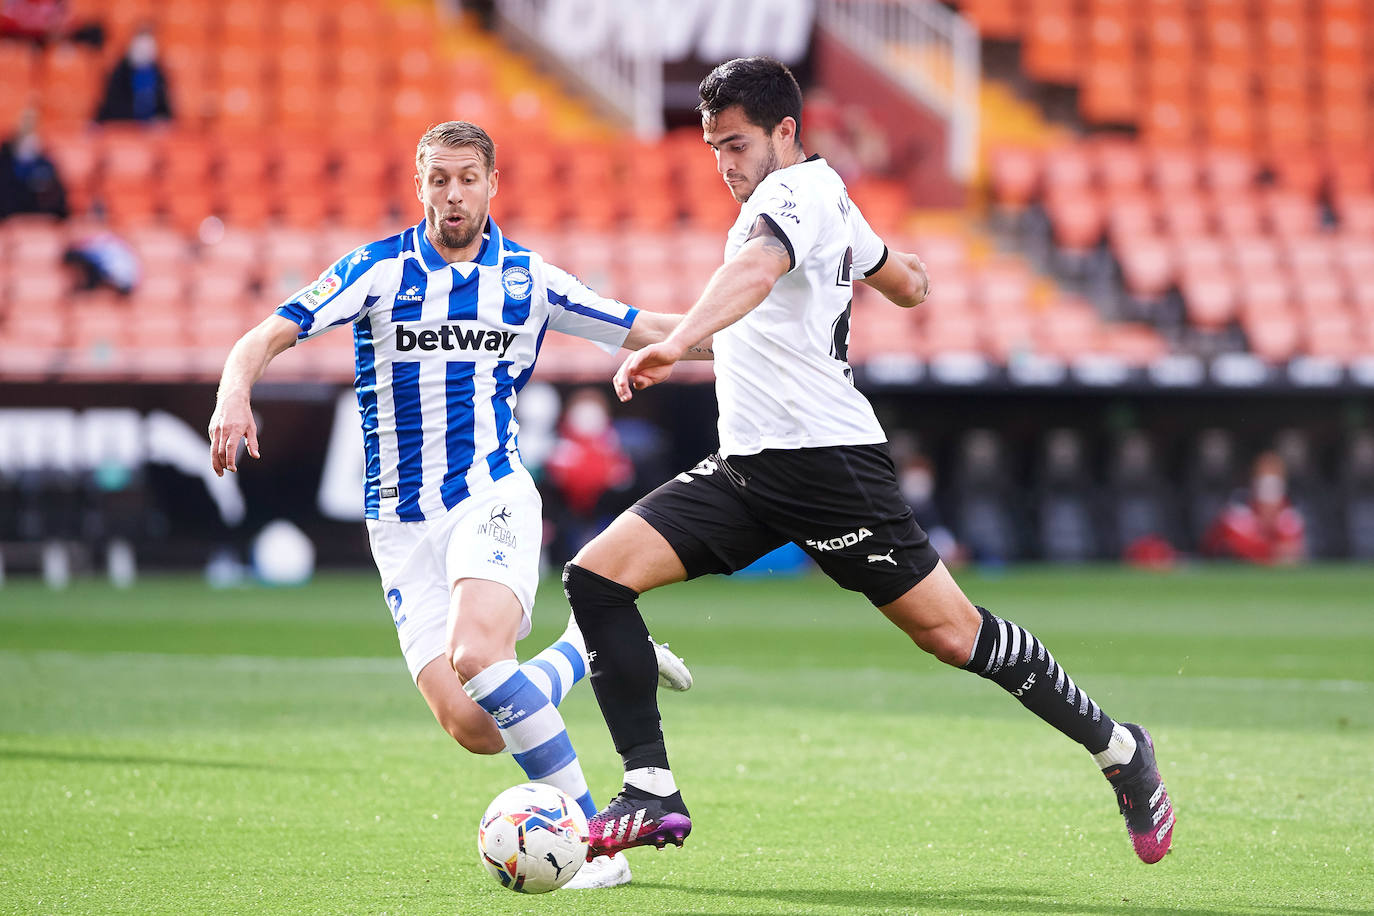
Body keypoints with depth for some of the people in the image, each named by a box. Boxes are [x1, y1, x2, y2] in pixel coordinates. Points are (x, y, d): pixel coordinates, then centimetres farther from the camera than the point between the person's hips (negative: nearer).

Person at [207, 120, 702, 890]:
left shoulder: (529, 278, 6)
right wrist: (235, 396, -27)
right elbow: (265, 338, -5)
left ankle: (594, 835, -25)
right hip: (401, 523, 1)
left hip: (492, 500, -1)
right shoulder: (376, 269, 2)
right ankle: (597, 647, 17)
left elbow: (647, 331, 11)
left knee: (475, 658, -32)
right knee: (474, 729, -13)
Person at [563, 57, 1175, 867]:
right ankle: (652, 794, -9)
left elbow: (756, 270, -34)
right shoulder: (829, 201, 18)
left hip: (826, 459, -10)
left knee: (951, 631, -4)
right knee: (596, 575, -7)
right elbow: (910, 286, 33)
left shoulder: (794, 193, -11)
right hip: (745, 467, 10)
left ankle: (1116, 747, 16)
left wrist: (676, 345, -50)